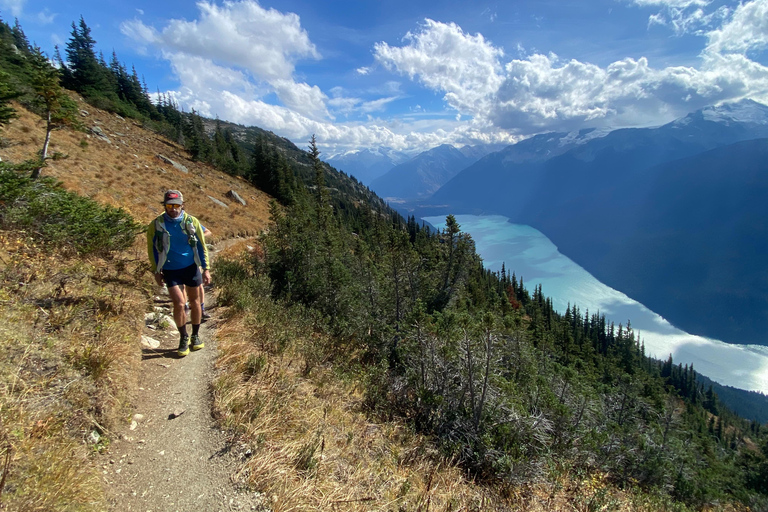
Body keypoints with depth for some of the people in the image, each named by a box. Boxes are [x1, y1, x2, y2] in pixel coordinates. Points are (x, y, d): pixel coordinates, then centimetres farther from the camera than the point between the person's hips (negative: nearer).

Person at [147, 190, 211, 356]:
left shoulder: (192, 222, -4)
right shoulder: (156, 225, -6)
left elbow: (202, 246, 3)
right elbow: (151, 249, 4)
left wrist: (206, 269, 0)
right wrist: (156, 272, 4)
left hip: (191, 267, 1)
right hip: (170, 270, -1)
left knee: (194, 302, 9)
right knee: (179, 303, -9)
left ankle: (196, 335, 27)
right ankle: (183, 338, 11)